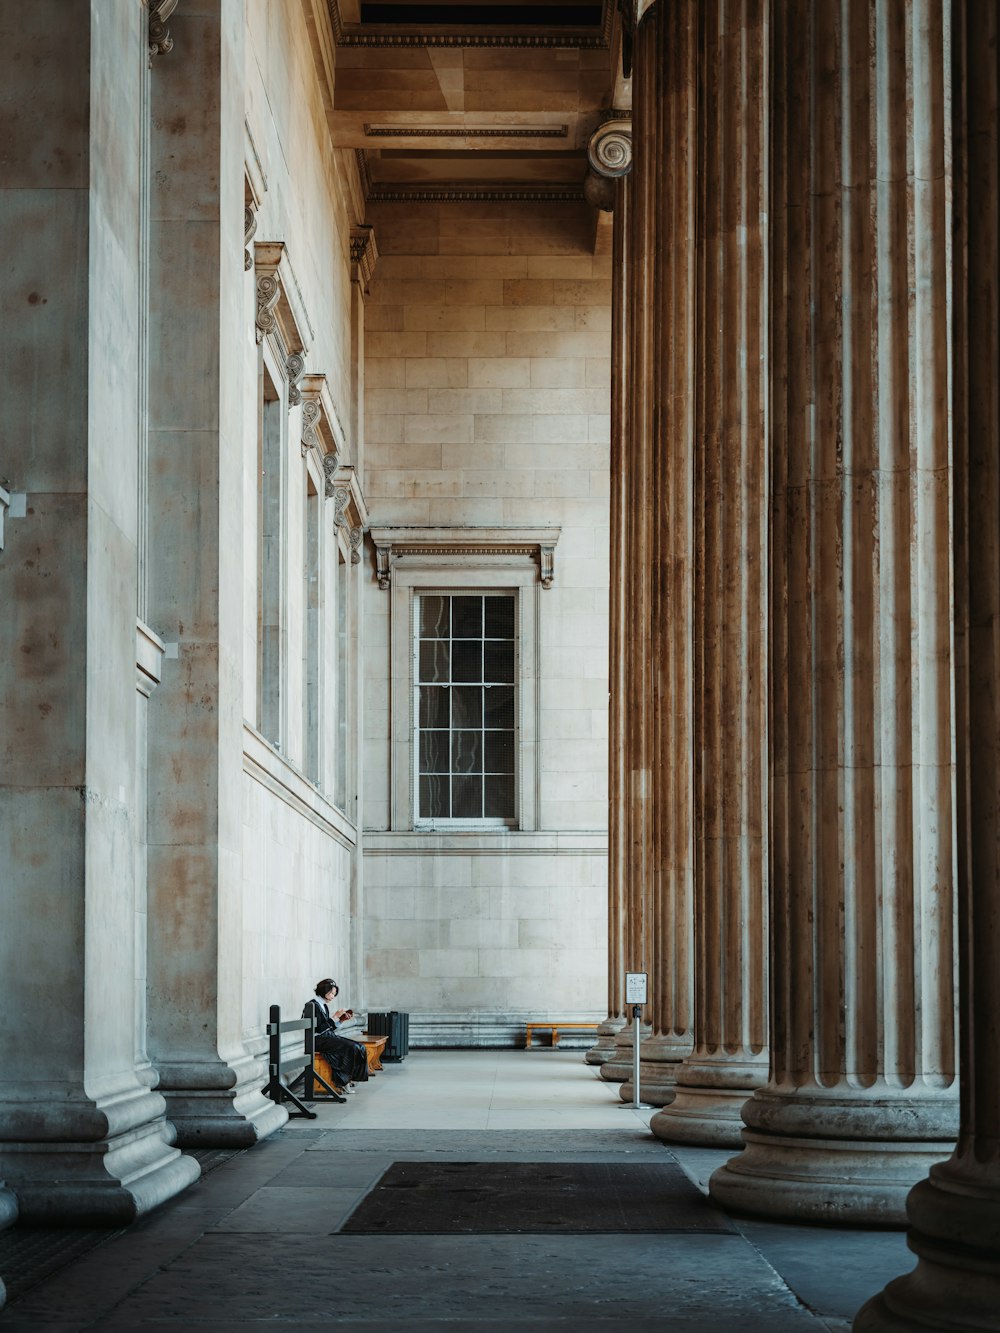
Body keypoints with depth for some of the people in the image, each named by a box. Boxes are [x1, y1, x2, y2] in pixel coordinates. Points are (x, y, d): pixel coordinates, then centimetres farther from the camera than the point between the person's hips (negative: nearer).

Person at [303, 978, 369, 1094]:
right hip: (318, 1040, -10)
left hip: (328, 1037, 10)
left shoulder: (324, 1006, 17)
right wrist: (334, 1017, -16)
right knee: (350, 1048, -24)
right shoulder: (313, 1005, -12)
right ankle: (341, 1082, -18)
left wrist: (341, 1020, 6)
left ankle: (349, 1078, -4)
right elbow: (319, 1028, -19)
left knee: (359, 1047, -4)